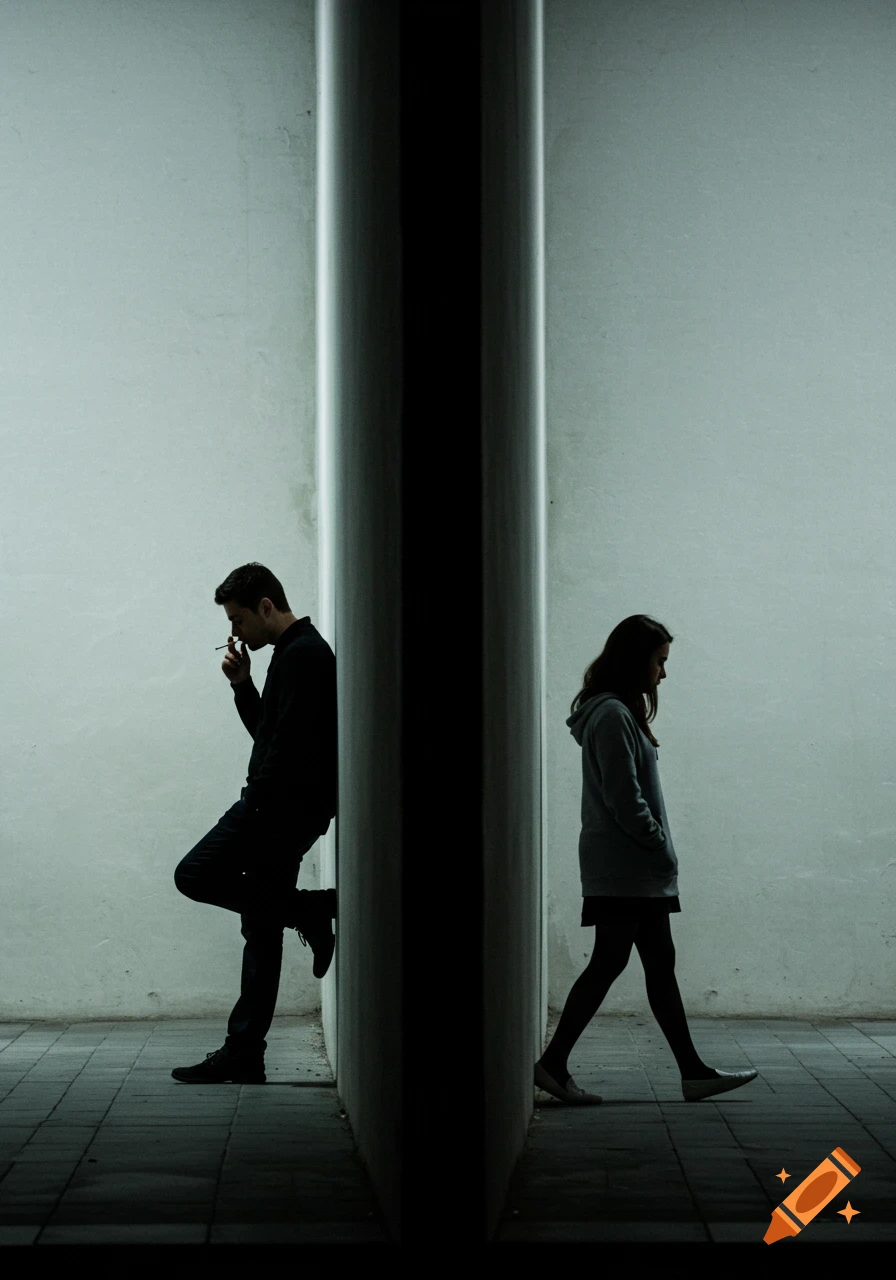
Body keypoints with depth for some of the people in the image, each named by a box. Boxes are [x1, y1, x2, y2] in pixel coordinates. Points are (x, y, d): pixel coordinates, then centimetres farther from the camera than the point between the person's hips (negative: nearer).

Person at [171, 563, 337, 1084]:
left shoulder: (302, 655, -12)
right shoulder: (299, 652, 21)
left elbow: (288, 745, -20)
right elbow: (268, 732, 25)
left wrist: (255, 803, -19)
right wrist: (243, 685, 12)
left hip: (282, 805, -10)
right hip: (283, 810, 10)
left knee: (196, 875, -10)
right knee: (262, 933, 8)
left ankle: (308, 910, -6)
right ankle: (243, 1056, 9)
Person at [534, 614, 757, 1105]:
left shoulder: (622, 713, 17)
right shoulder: (612, 716, -15)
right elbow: (624, 799, -20)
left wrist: (659, 851, 12)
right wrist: (661, 847, -11)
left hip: (640, 872, 10)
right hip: (622, 870, -10)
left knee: (660, 964, 9)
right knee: (608, 963, -6)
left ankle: (693, 1071, 11)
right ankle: (553, 1063, 1)